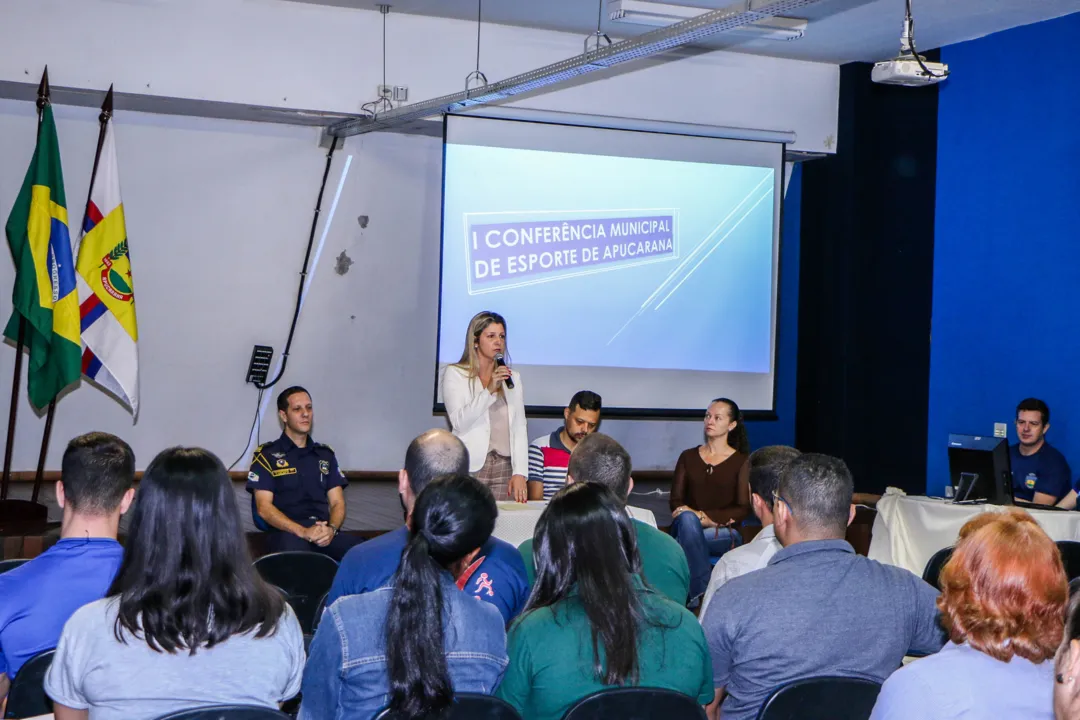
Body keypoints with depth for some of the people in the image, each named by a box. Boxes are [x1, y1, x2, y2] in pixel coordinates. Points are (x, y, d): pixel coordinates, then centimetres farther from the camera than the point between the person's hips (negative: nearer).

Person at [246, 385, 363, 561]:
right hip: (287, 533, -4)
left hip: (325, 533, 4)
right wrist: (303, 531, -15)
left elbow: (337, 503, 17)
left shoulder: (326, 454, 23)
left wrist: (331, 529, -7)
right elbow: (264, 508, 0)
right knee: (293, 546, -43)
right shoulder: (266, 455, 9)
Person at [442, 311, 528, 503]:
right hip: (470, 467, -3)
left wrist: (520, 473, -2)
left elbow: (519, 428, 8)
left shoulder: (512, 378, 16)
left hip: (504, 467, 3)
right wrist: (489, 390, -18)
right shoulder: (455, 374, 4)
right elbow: (459, 422, -9)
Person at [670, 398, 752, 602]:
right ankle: (701, 594, -39)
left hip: (725, 534, -2)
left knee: (685, 539, -36)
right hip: (688, 528, 2)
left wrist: (705, 517, -17)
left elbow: (743, 510, -3)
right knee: (687, 518, -37)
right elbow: (676, 501, 6)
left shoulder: (742, 462, 5)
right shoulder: (688, 457, 13)